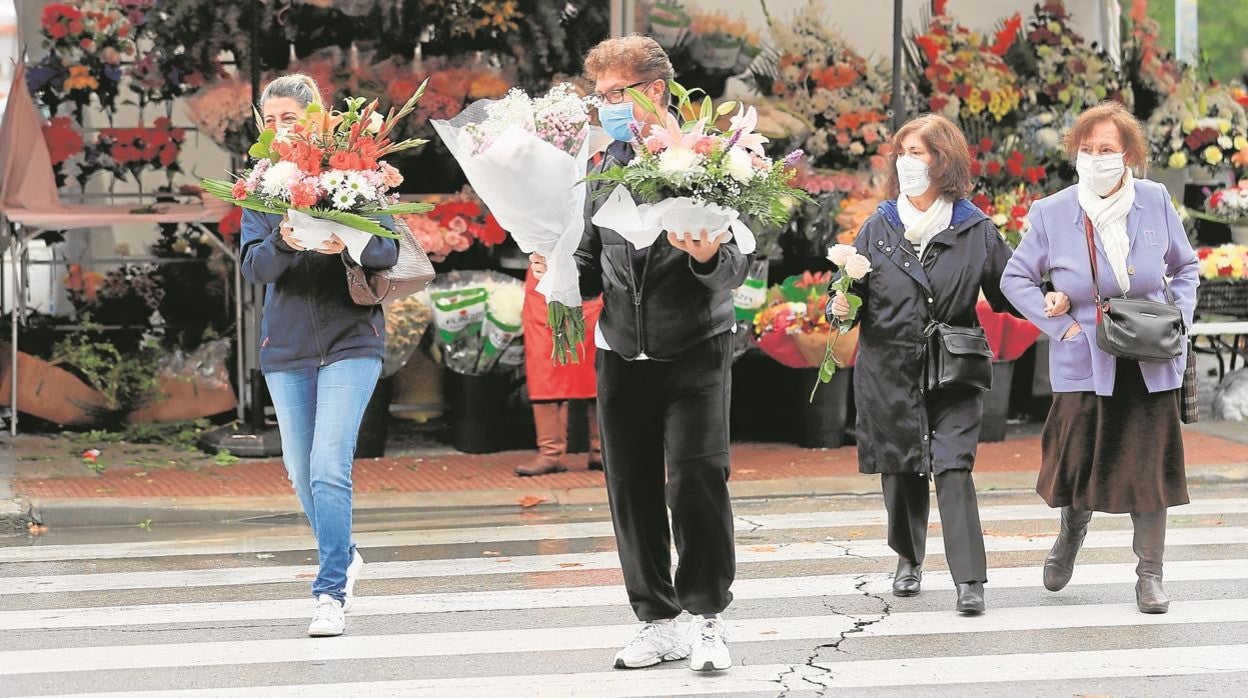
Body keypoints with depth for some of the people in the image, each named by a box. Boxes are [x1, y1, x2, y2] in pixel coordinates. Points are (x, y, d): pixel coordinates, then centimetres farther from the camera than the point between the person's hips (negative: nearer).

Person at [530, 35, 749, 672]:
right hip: (622, 353, 5)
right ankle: (657, 622, 15)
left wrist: (708, 256, -33)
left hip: (695, 350, -5)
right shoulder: (603, 170, 6)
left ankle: (707, 618, 2)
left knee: (697, 480, -12)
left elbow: (736, 267, -12)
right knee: (632, 491, 5)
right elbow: (592, 268, 12)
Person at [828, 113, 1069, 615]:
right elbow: (856, 293, 8)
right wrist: (840, 307, -15)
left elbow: (1006, 291, 4)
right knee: (900, 470, 10)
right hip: (888, 372, 2)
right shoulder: (879, 227, 5)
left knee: (953, 469, -12)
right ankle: (908, 560, 32)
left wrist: (1046, 301, -15)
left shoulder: (975, 230, 0)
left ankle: (970, 580, -12)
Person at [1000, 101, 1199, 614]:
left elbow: (1185, 267, 14)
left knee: (1150, 469, 1)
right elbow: (1015, 278, 5)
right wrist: (1060, 326, -5)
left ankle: (1150, 576, 14)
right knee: (1077, 466, 5)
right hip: (1083, 365, -1)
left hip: (1150, 366, 1)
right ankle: (1072, 531, 39)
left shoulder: (1155, 202, -1)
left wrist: (1179, 319, 0)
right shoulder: (1052, 213, -5)